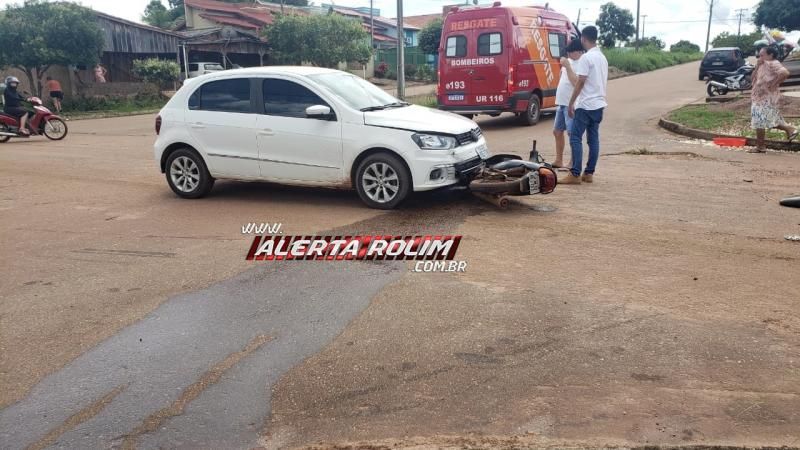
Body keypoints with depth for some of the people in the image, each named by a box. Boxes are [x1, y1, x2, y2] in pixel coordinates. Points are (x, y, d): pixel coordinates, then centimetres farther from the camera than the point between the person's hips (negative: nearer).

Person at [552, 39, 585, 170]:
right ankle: (559, 161, 25)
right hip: (562, 103, 10)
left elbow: (576, 82, -25)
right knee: (557, 131, 15)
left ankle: (573, 163, -3)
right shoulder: (570, 61, 15)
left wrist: (567, 66, -23)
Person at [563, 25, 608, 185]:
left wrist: (571, 103, -11)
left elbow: (581, 82, -16)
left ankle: (575, 174, -11)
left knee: (576, 138, -7)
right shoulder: (603, 58, 15)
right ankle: (589, 173, 10)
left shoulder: (586, 57, -13)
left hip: (585, 105, -9)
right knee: (593, 139, 8)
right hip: (599, 104, 9)